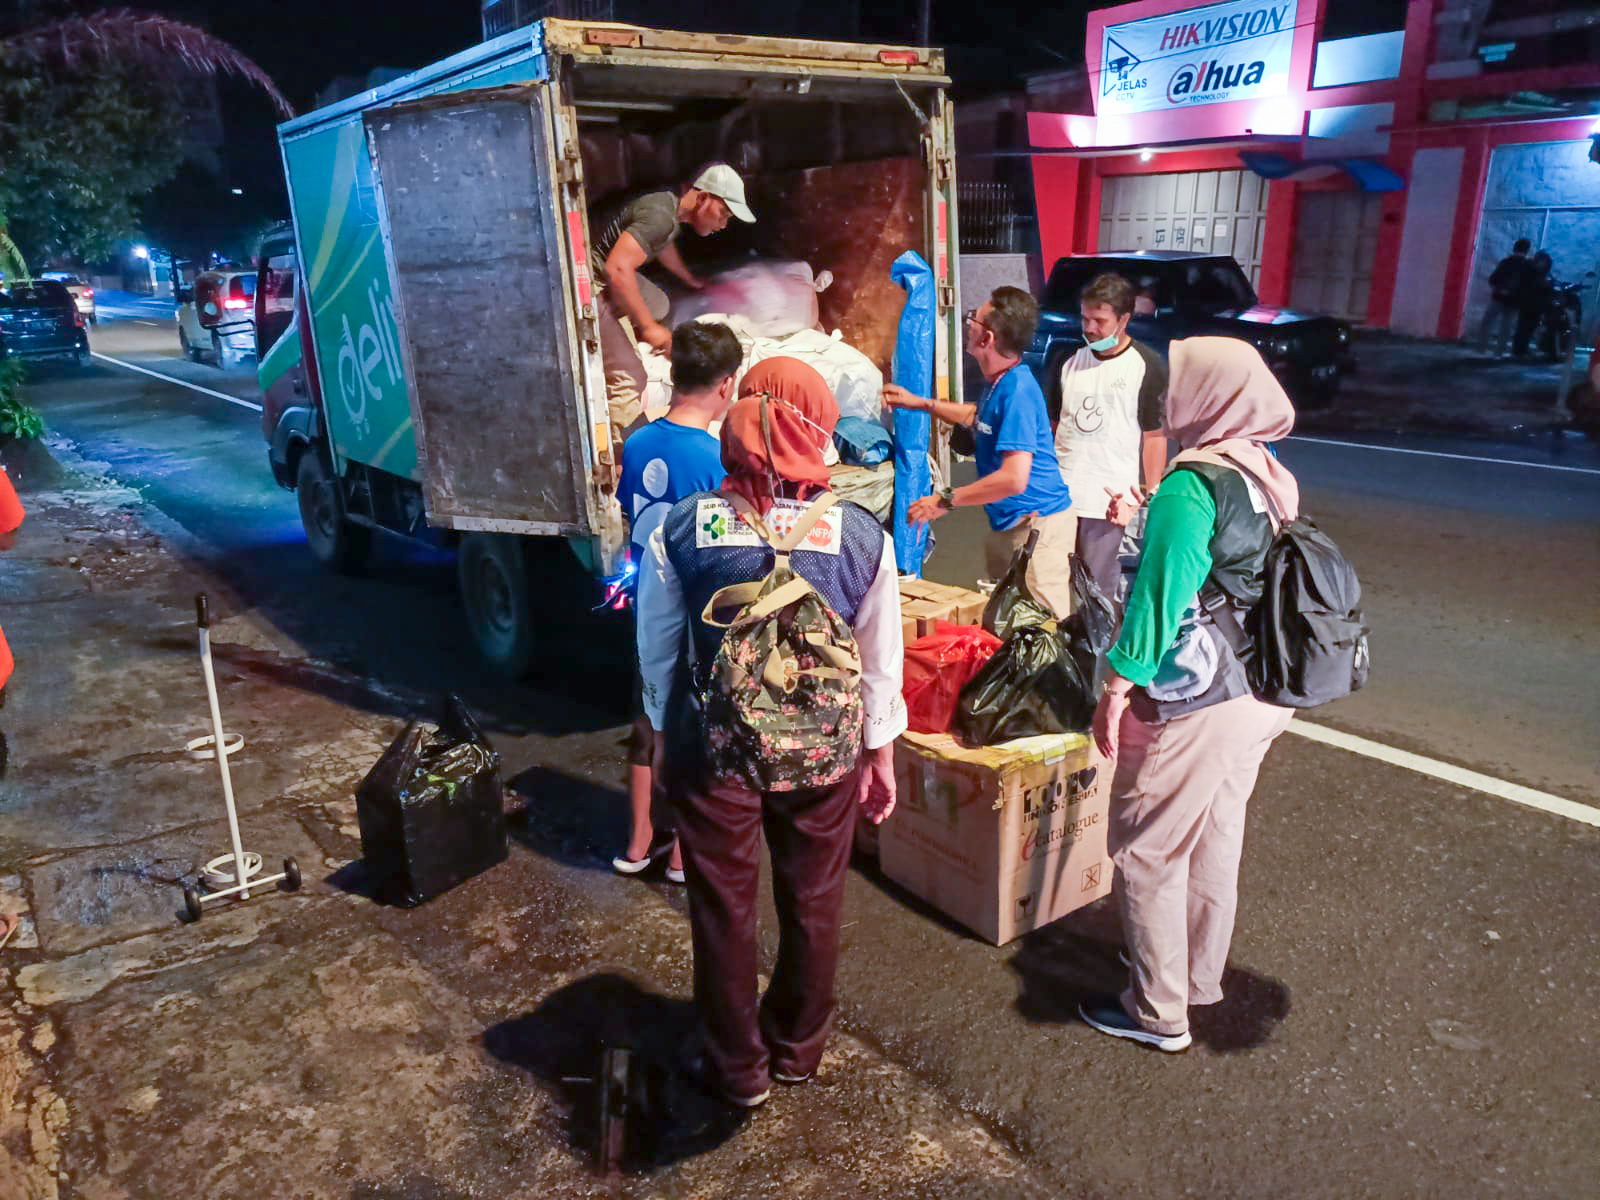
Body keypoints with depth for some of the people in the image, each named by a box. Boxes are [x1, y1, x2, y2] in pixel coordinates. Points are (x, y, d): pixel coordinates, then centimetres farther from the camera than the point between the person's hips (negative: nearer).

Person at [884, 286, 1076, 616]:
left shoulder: (1017, 390, -23)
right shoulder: (999, 382, 9)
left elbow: (1014, 479, -30)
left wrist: (945, 501, -22)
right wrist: (922, 403, 30)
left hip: (1037, 524, -11)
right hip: (1008, 522, 11)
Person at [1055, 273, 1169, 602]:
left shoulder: (1147, 366, -1)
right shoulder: (1070, 361, 12)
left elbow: (1155, 436, -1)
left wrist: (1152, 496, -5)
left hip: (1108, 498, -4)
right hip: (1059, 494, 4)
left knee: (1097, 589, -2)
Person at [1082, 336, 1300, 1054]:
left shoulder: (1189, 487, -21)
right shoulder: (1270, 479, 6)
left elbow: (1160, 596, -22)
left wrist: (1117, 688, -13)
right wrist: (1150, 523, 19)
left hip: (1189, 708, -9)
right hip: (1257, 698, 9)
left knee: (1145, 852, 6)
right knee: (1215, 842, 22)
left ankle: (1159, 1012, 19)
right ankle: (1200, 976, 40)